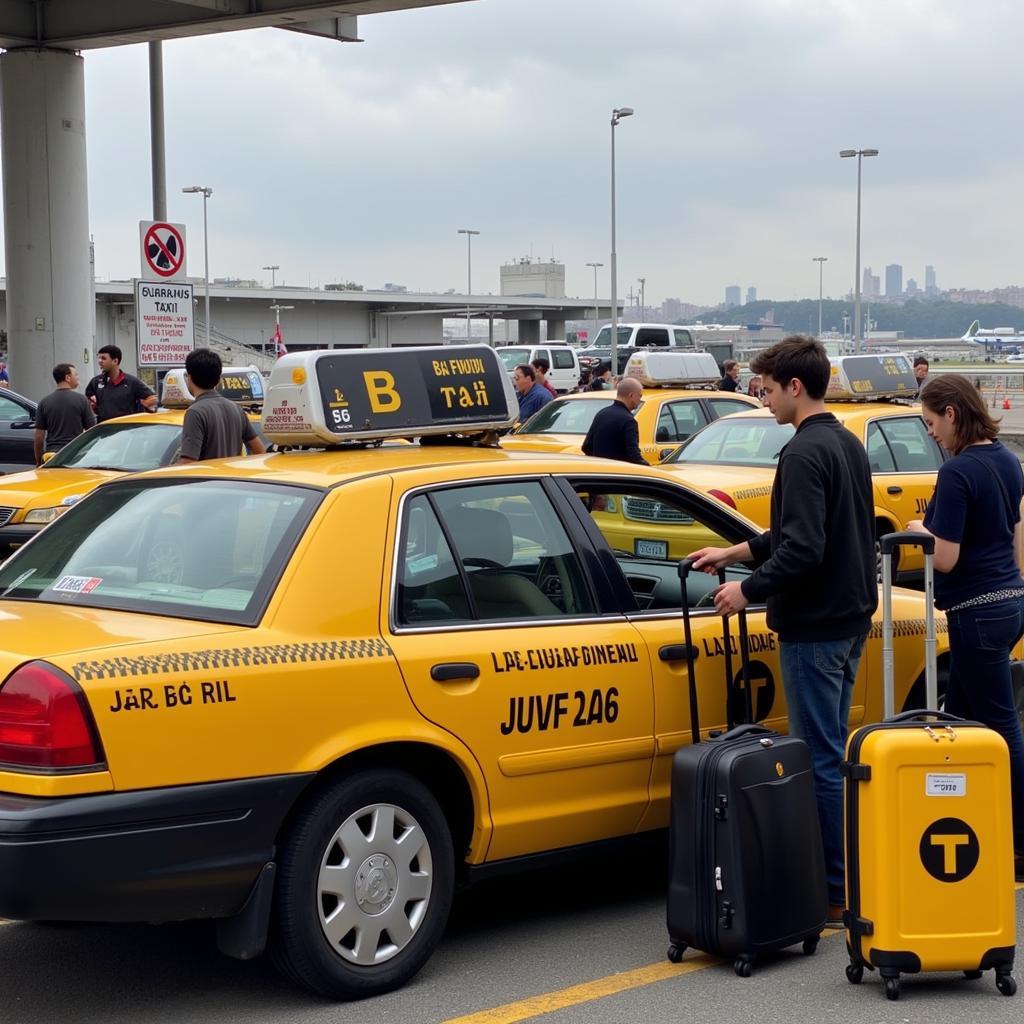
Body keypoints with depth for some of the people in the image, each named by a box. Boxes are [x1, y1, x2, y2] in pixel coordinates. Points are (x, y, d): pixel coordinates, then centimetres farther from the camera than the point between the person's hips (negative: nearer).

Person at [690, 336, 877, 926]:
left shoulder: (805, 453, -18)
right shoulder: (848, 445, 13)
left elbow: (803, 549, -26)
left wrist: (748, 591, -14)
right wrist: (734, 553, 23)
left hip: (814, 628, -10)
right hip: (851, 619, 10)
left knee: (821, 760, -4)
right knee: (833, 754, 16)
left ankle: (836, 895, 1)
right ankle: (845, 876, 23)